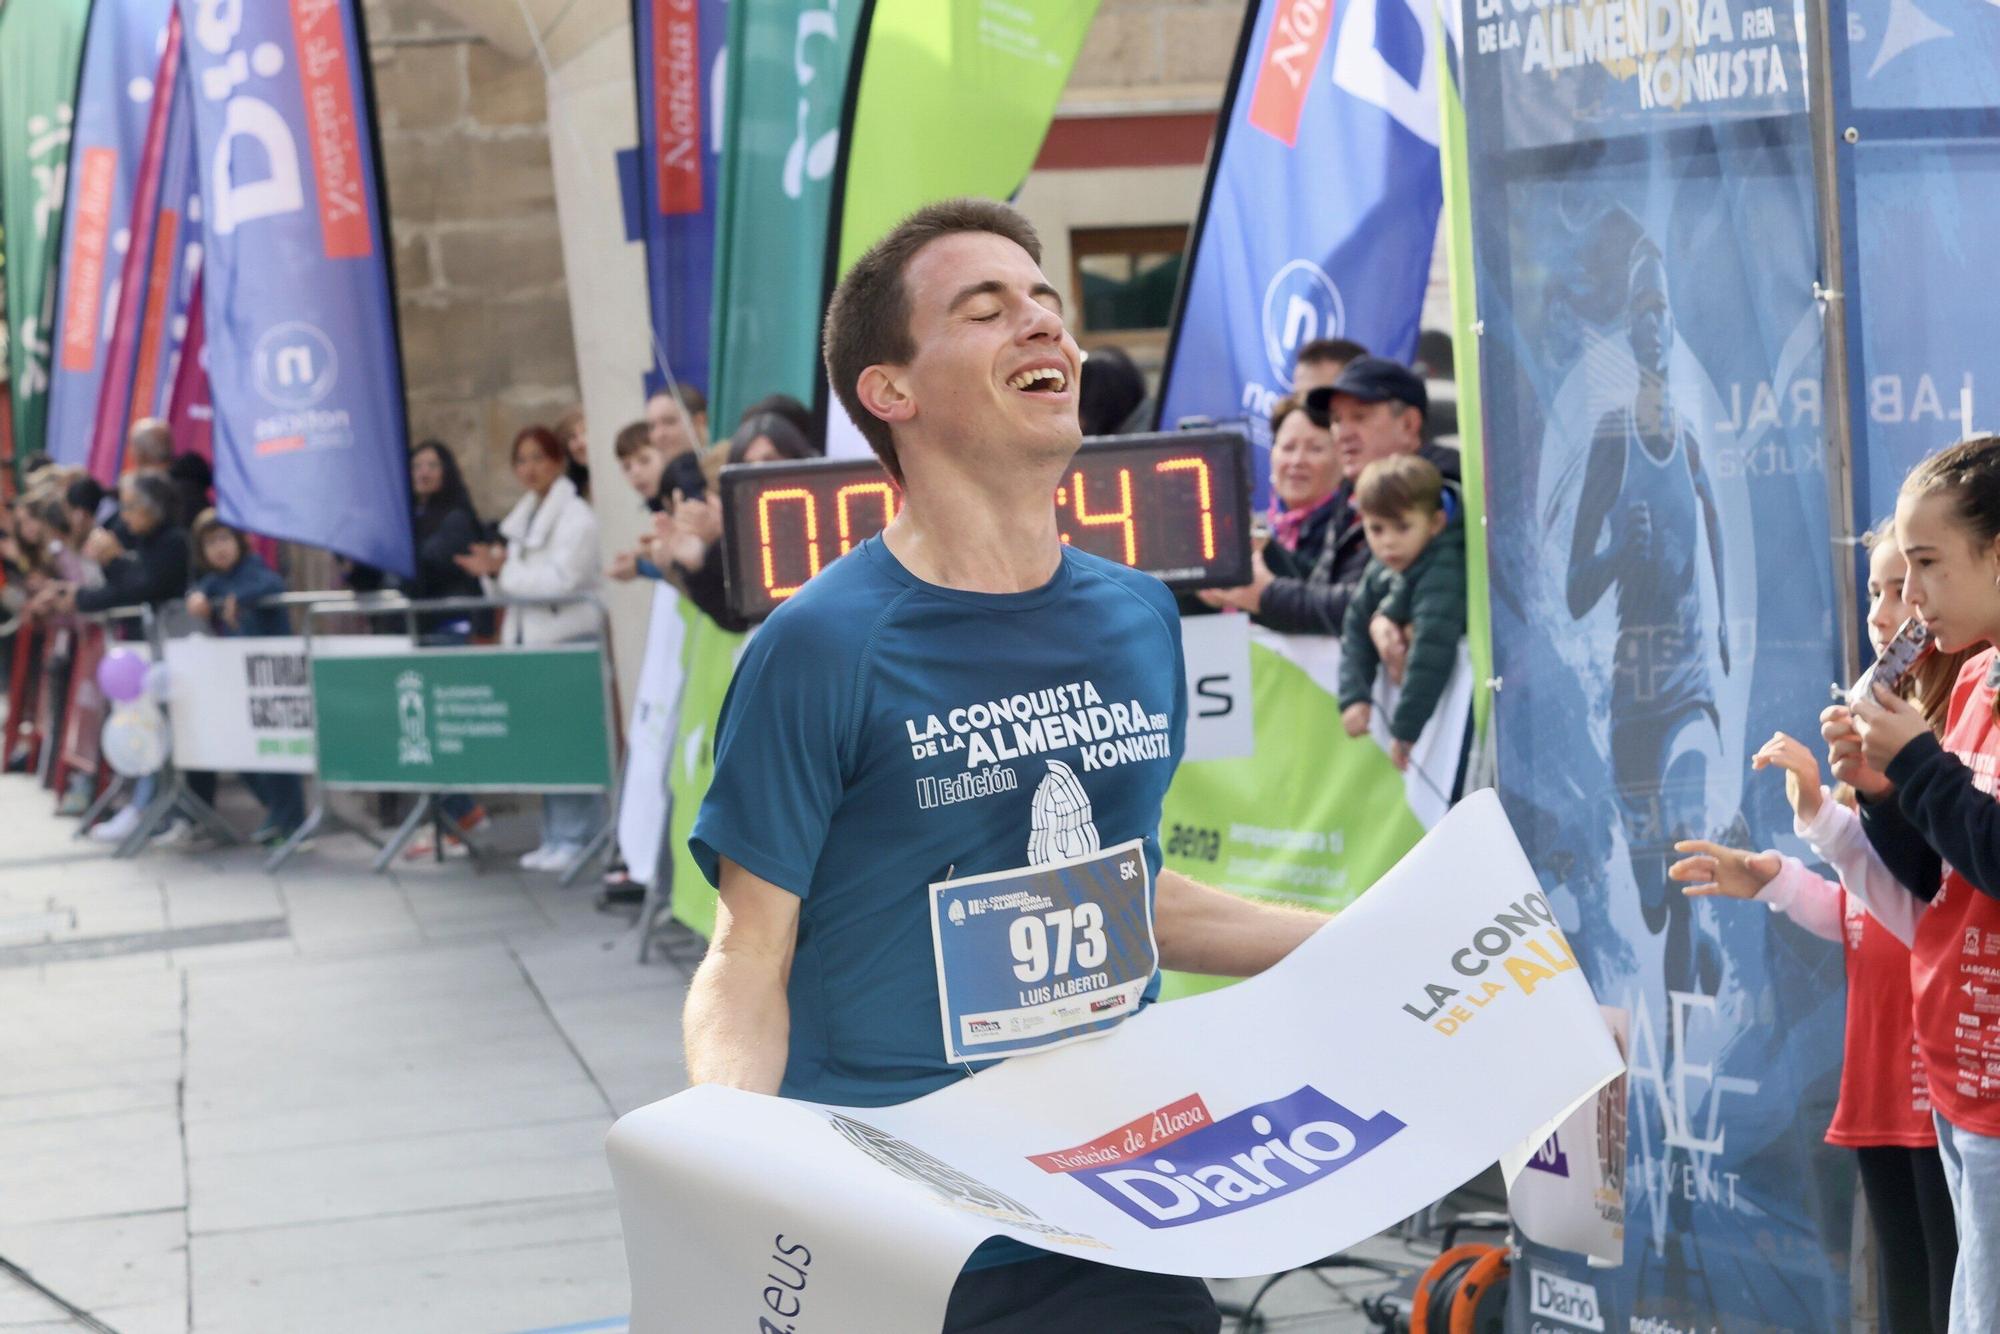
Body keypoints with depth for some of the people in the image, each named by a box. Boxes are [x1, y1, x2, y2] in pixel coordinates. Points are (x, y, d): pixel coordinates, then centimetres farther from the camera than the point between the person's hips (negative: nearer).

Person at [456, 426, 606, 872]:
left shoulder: (575, 516, -7)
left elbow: (562, 578, -17)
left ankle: (576, 836, -3)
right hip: (531, 638, 8)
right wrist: (494, 571, 0)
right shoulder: (523, 518, 19)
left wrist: (504, 571, -13)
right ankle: (555, 836, 11)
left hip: (568, 638, -8)